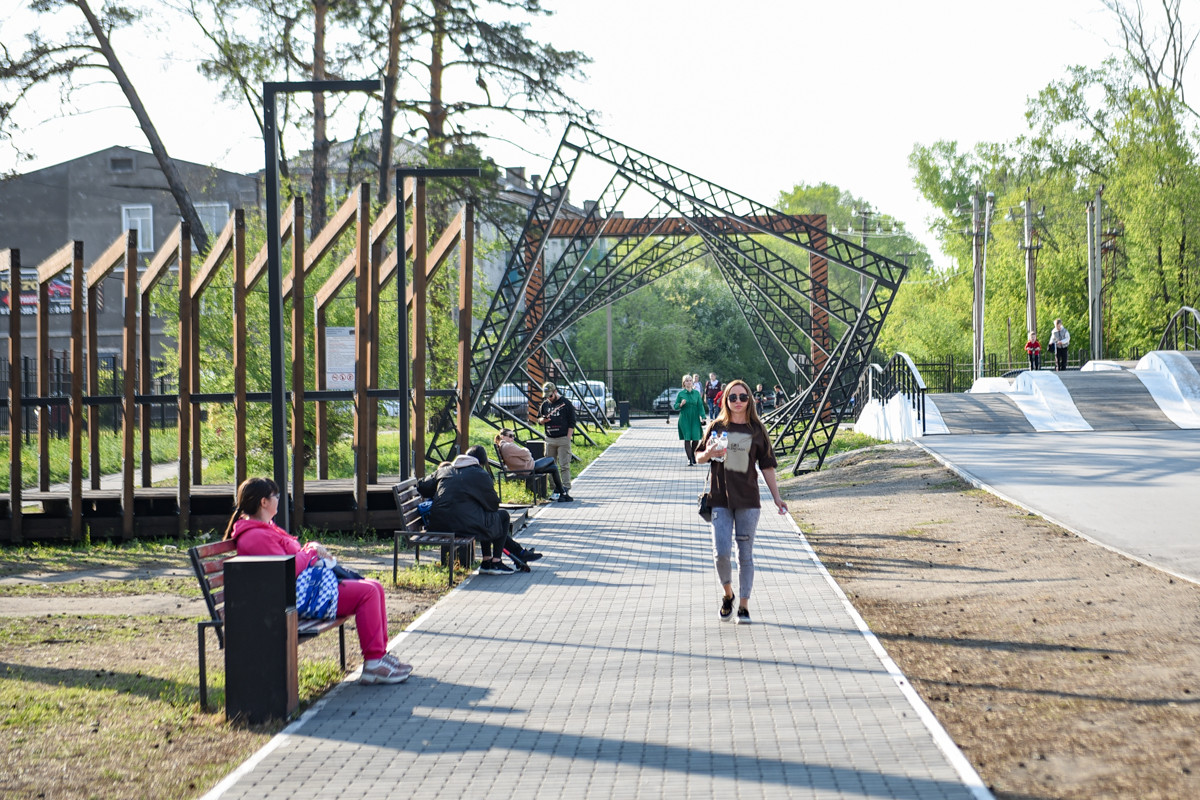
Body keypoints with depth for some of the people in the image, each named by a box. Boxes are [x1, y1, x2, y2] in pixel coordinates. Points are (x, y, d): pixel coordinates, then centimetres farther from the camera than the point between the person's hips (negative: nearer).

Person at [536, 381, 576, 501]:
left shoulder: (566, 403, 0)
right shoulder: (545, 404, 14)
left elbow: (571, 423, -1)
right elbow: (539, 419, 24)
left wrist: (568, 438, -9)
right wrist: (542, 420, -1)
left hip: (563, 439, -5)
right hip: (549, 439, 5)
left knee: (564, 466, -9)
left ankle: (566, 490, -12)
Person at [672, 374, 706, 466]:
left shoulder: (696, 393, 5)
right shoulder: (680, 394, 1)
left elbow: (700, 405, 6)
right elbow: (675, 407, 4)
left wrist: (702, 417, -2)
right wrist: (681, 404, -17)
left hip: (695, 419, 1)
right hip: (684, 419, -1)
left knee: (696, 438, -5)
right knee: (687, 439, -6)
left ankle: (693, 454, 23)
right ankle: (689, 459, 2)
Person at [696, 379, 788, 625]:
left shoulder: (757, 430, 4)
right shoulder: (717, 427, 5)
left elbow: (767, 466, 7)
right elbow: (699, 457, 12)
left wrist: (776, 497, 3)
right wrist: (708, 453, -12)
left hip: (748, 499, 0)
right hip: (720, 499, 0)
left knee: (745, 554, 3)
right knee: (721, 552, -7)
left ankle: (744, 606, 12)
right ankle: (727, 594, 19)